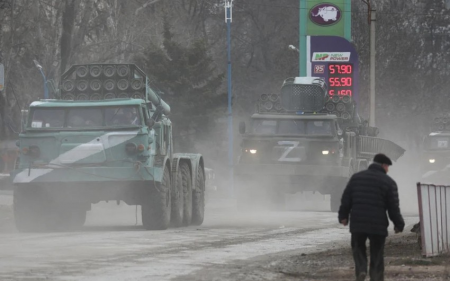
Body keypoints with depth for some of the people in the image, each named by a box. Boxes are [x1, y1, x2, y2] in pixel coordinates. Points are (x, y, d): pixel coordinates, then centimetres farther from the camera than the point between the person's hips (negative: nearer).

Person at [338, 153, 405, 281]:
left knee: (358, 247, 17)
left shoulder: (356, 177, 7)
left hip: (357, 223, 2)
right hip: (378, 225, -2)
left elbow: (346, 199, 7)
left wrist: (343, 216, 18)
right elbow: (393, 207, -3)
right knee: (377, 256, 8)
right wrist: (399, 224, 9)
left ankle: (361, 270, -7)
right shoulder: (388, 182, -2)